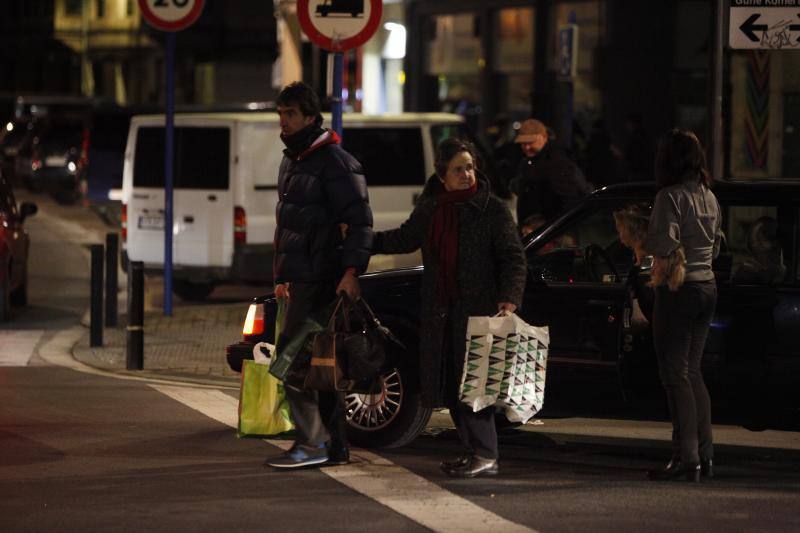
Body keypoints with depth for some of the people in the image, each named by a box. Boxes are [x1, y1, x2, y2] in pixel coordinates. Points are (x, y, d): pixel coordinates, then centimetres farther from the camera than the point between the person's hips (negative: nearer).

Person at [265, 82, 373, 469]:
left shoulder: (334, 162, -13)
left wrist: (352, 271, -28)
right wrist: (283, 275, 28)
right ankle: (334, 446, 16)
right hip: (300, 278, 10)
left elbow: (360, 220, -19)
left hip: (320, 279, -10)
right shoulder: (292, 162, 18)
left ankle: (312, 442, -10)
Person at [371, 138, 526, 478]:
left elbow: (513, 258, -8)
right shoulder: (429, 210, 11)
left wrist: (510, 297, -23)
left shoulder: (492, 209, -5)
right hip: (440, 310, 6)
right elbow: (404, 239, 29)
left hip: (477, 310, -6)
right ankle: (474, 451, 17)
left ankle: (485, 455, -7)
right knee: (450, 385, 8)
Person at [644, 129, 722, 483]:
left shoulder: (671, 197, -14)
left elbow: (664, 245, -22)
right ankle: (705, 456, 15)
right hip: (707, 287, 8)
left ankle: (686, 457, -7)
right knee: (693, 372, 15)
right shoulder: (709, 197, 12)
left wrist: (658, 272, -5)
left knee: (675, 372, -4)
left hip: (678, 290, -8)